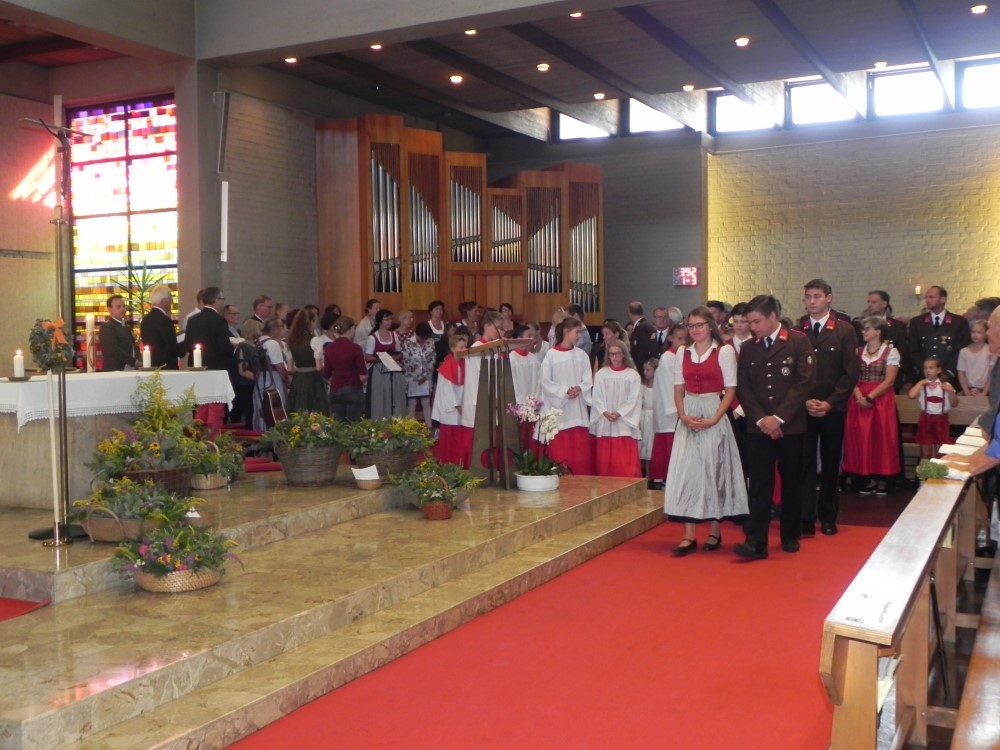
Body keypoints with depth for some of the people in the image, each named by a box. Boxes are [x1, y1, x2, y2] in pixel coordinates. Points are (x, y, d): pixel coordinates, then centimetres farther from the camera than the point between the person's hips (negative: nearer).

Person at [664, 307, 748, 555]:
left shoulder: (724, 351, -3)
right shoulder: (683, 352, 10)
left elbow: (730, 390, -6)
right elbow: (678, 389, 10)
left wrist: (713, 420, -16)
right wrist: (683, 416, -6)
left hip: (714, 416, -4)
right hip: (688, 418, 4)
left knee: (713, 470, 2)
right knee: (686, 472, -1)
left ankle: (715, 532, 14)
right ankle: (689, 536, 1)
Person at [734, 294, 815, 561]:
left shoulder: (798, 342, -2)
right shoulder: (748, 348, 9)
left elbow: (804, 382, -9)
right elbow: (743, 388, 5)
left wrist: (778, 417, -13)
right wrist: (761, 419, -9)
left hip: (791, 426, -2)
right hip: (758, 427, 2)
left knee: (791, 482, 9)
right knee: (759, 484, -3)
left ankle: (790, 536, 23)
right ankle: (756, 542, -5)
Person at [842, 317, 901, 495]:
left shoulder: (891, 351, -1)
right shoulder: (858, 351, 11)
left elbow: (889, 381, -8)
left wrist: (870, 397, -16)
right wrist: (859, 397, -13)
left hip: (881, 400, -4)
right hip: (859, 400, 4)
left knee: (882, 437, -2)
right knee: (862, 438, 1)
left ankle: (882, 478, 7)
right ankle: (869, 478, 8)